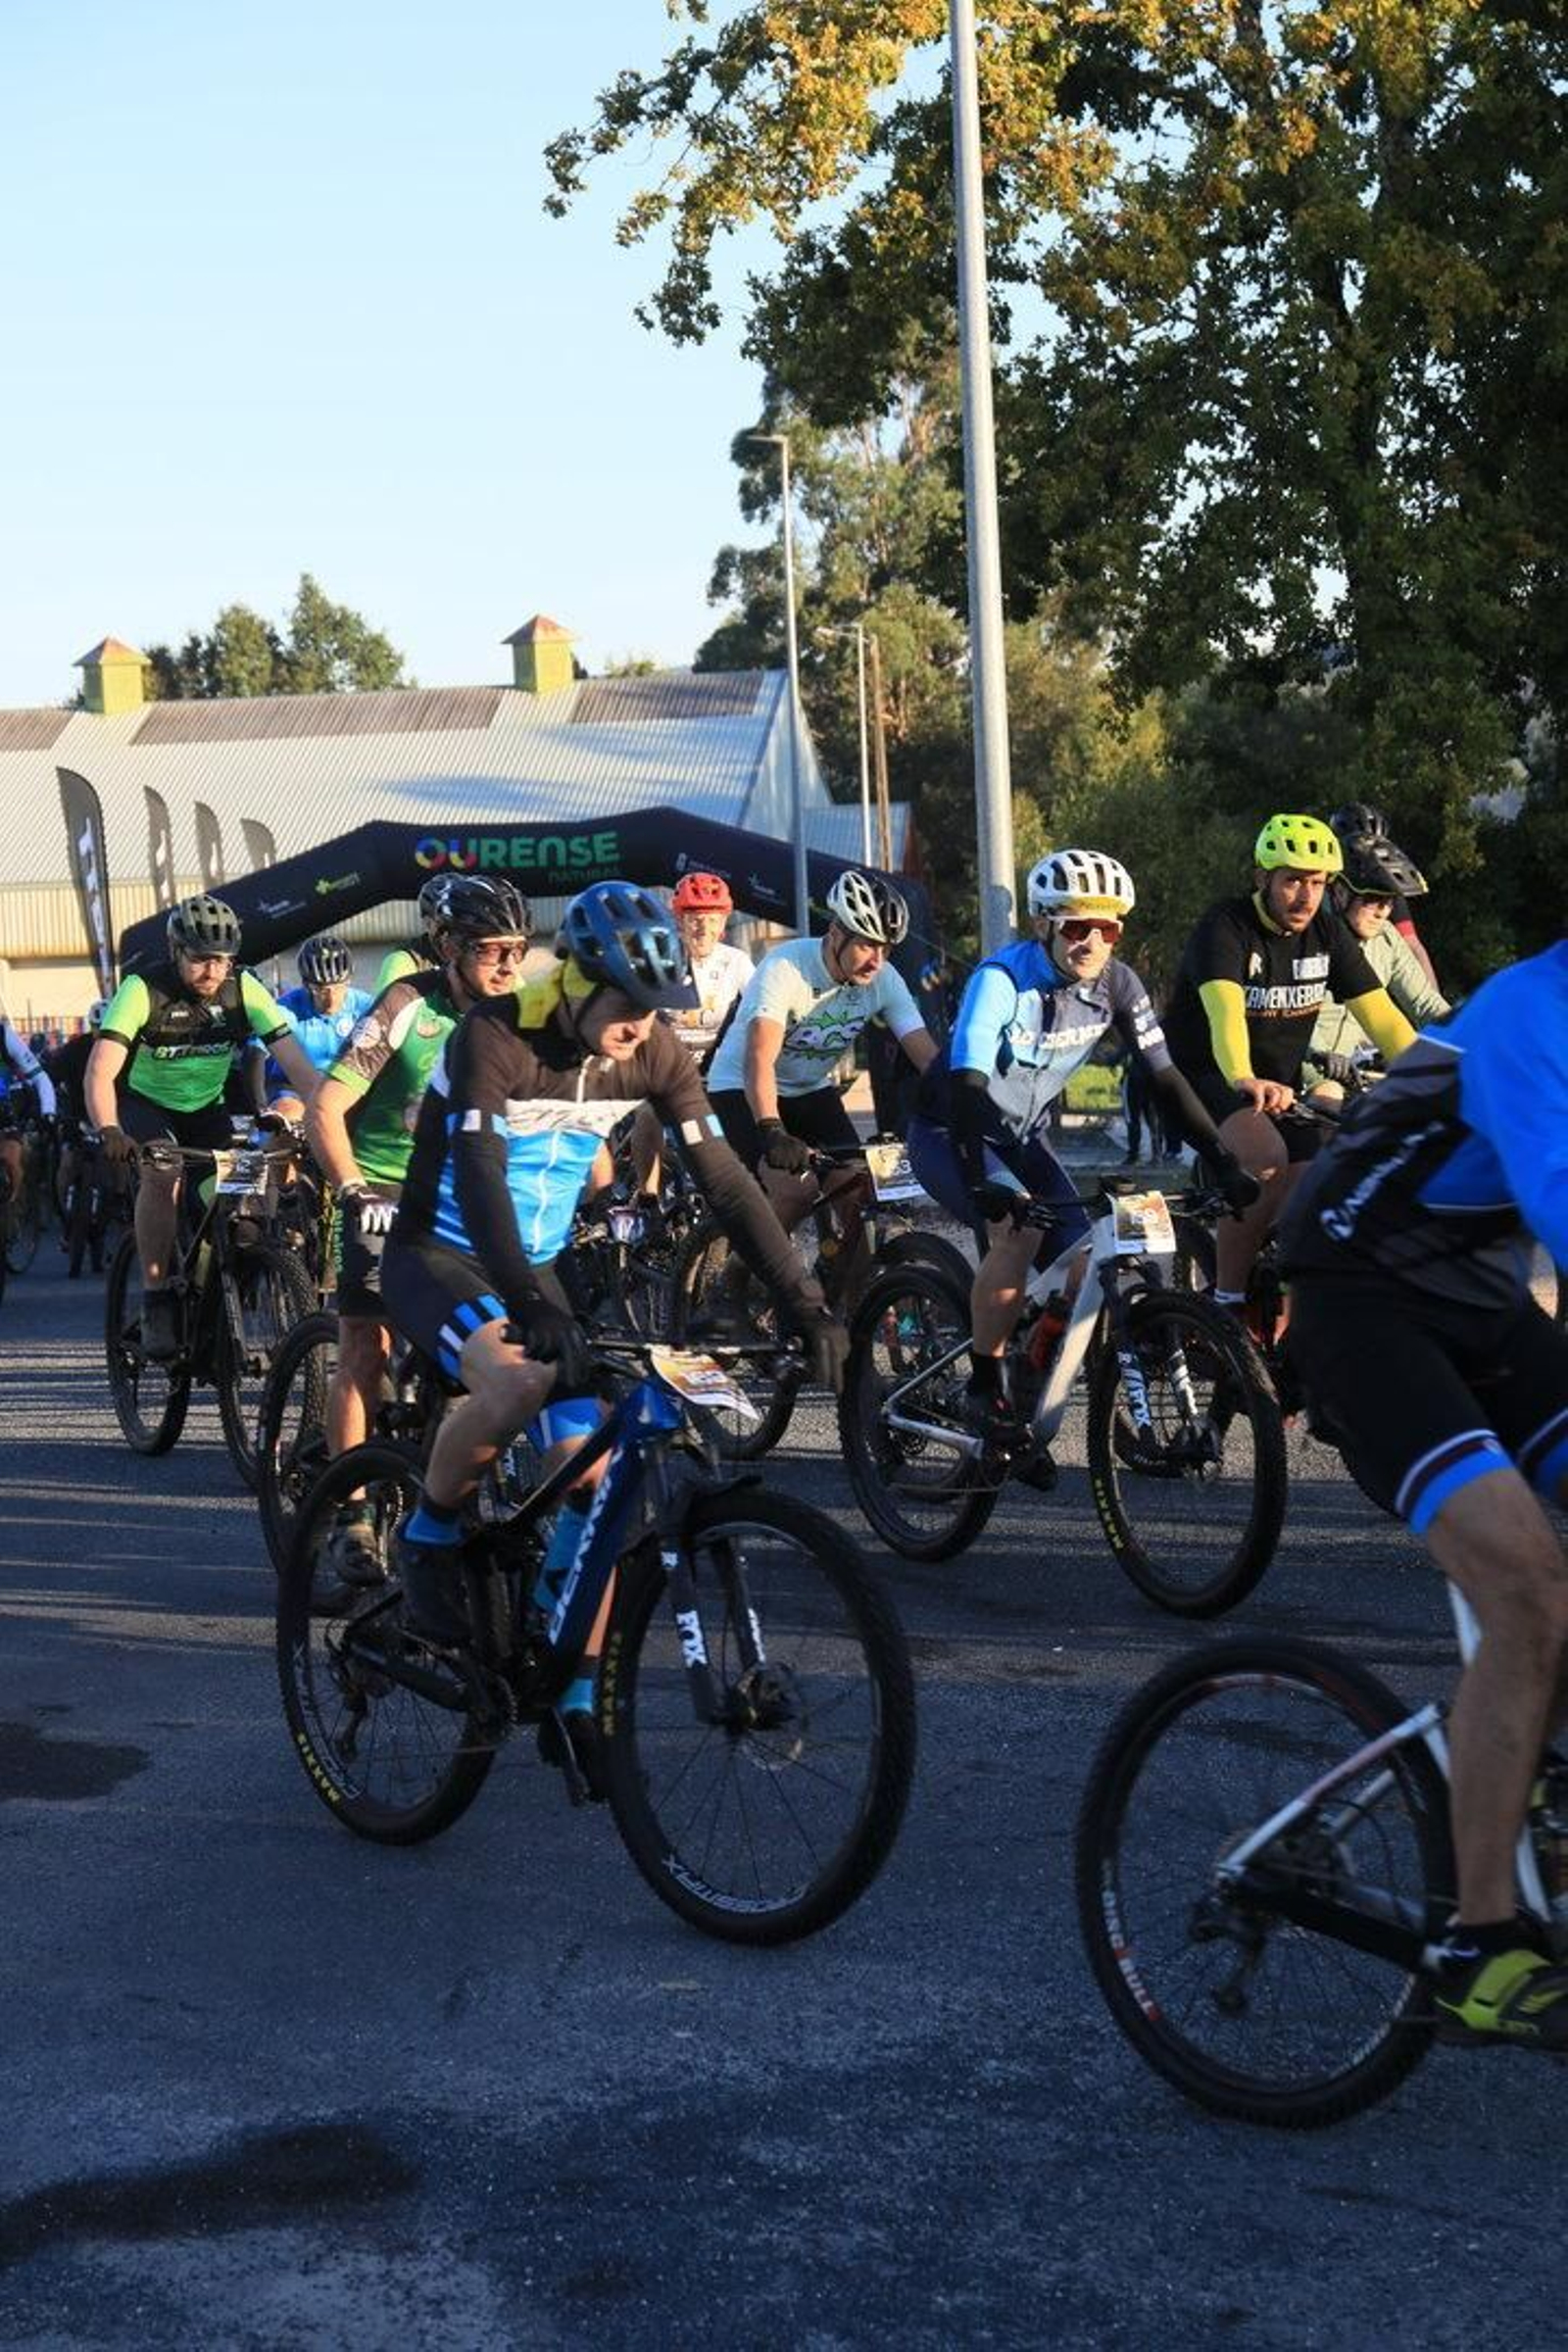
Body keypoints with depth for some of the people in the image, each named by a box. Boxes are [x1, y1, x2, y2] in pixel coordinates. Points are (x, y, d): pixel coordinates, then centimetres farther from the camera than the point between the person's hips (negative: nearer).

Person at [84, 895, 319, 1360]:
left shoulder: (243, 991, -18)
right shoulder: (143, 990, -25)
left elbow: (297, 1064, -22)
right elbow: (101, 1071, -34)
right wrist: (109, 1132, -52)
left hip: (205, 1107, 3)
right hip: (145, 1102, -3)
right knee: (163, 1172, -32)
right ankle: (156, 1301, -22)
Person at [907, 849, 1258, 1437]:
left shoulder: (1115, 984, -10)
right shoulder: (1002, 978, -26)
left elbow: (1165, 1078, -7)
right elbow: (967, 1080, -37)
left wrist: (1225, 1166, -14)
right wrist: (981, 1181, -50)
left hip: (1022, 1138, 6)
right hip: (948, 1132, -6)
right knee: (1017, 1226, -32)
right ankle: (984, 1388, -20)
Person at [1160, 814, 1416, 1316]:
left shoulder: (1327, 934, -2)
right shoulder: (1225, 928, -20)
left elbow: (1381, 1015, -8)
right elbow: (1225, 1011, -38)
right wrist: (1245, 1081, -58)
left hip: (1279, 1080, 6)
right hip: (1205, 1076, -6)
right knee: (1266, 1157, -32)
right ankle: (1227, 1304, -20)